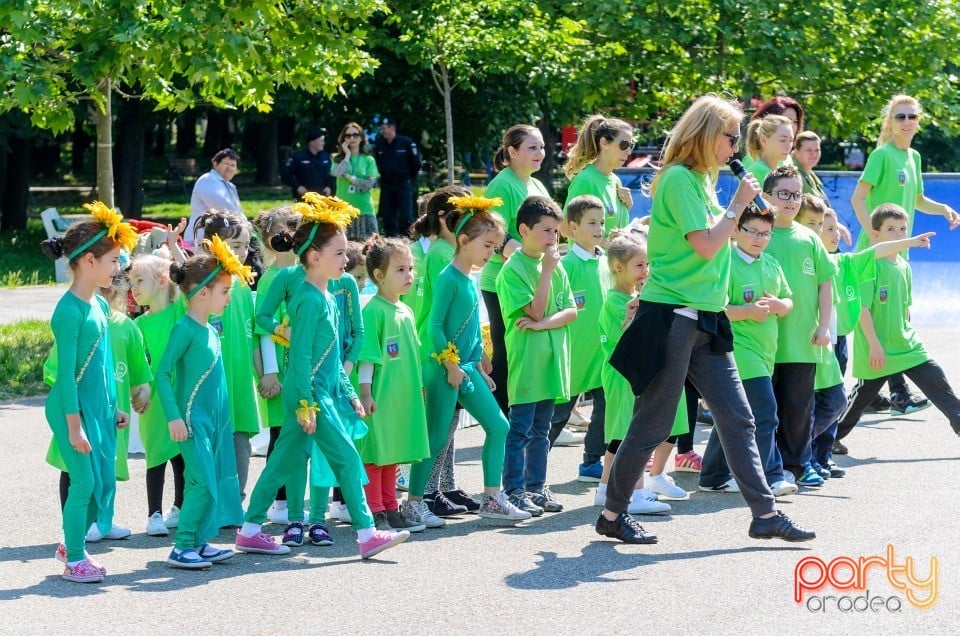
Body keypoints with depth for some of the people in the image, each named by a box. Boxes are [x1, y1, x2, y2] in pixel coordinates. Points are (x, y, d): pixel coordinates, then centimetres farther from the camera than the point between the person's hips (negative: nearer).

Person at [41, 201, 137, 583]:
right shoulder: (69, 310, -18)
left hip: (100, 407, 8)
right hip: (73, 408, -8)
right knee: (85, 480, -5)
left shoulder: (100, 305, 9)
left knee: (105, 480, 10)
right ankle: (74, 560, 7)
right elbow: (66, 372, -18)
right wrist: (74, 424, -19)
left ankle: (72, 544, 27)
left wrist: (113, 408, 20)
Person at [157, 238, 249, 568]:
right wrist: (173, 417, -19)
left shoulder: (211, 330, 10)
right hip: (192, 419, -8)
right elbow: (163, 373, -16)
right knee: (202, 483, -11)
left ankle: (200, 542, 16)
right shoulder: (185, 328, -13)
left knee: (217, 480, 8)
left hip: (216, 417, 8)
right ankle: (182, 547, -5)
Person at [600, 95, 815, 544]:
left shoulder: (701, 180, 16)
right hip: (672, 316, -9)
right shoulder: (679, 178, -13)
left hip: (705, 319, 9)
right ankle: (613, 514, 12)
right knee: (653, 423, -1)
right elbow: (705, 245, -17)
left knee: (737, 418, 4)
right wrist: (738, 205, -9)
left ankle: (765, 514, 5)